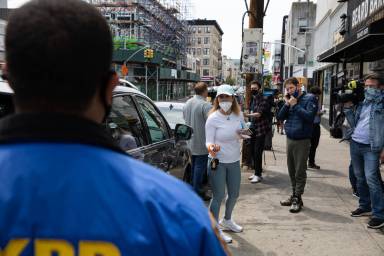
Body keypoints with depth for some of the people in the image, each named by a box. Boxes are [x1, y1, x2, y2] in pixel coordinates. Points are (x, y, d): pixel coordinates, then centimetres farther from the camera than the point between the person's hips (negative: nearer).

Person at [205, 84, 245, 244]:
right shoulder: (213, 118, -15)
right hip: (218, 162, -6)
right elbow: (208, 142, -15)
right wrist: (211, 148, -37)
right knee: (218, 196, -1)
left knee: (234, 194, 18)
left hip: (234, 161, 6)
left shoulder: (238, 115, 0)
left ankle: (227, 220, 43)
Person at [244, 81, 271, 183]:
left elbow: (259, 114, -26)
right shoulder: (253, 100, 13)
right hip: (253, 129, 8)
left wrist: (246, 115, -39)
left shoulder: (263, 101, -12)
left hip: (261, 129, -8)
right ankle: (257, 172, 22)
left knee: (257, 152, -9)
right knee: (253, 152, 10)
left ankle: (258, 174, 0)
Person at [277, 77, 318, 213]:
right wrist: (287, 104, -5)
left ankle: (297, 198, 9)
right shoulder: (290, 100, 10)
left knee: (300, 171, 0)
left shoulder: (309, 98, -6)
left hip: (302, 141, -6)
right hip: (289, 139, 6)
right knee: (292, 170, 14)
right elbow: (280, 117, 6)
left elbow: (309, 116, -20)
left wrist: (295, 105, -16)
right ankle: (294, 195, 26)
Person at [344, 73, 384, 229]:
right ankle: (365, 207, 27)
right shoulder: (361, 102, 12)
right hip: (355, 144, 6)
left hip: (371, 147, -6)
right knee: (359, 177, 14)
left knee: (371, 178, -13)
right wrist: (348, 109, 2)